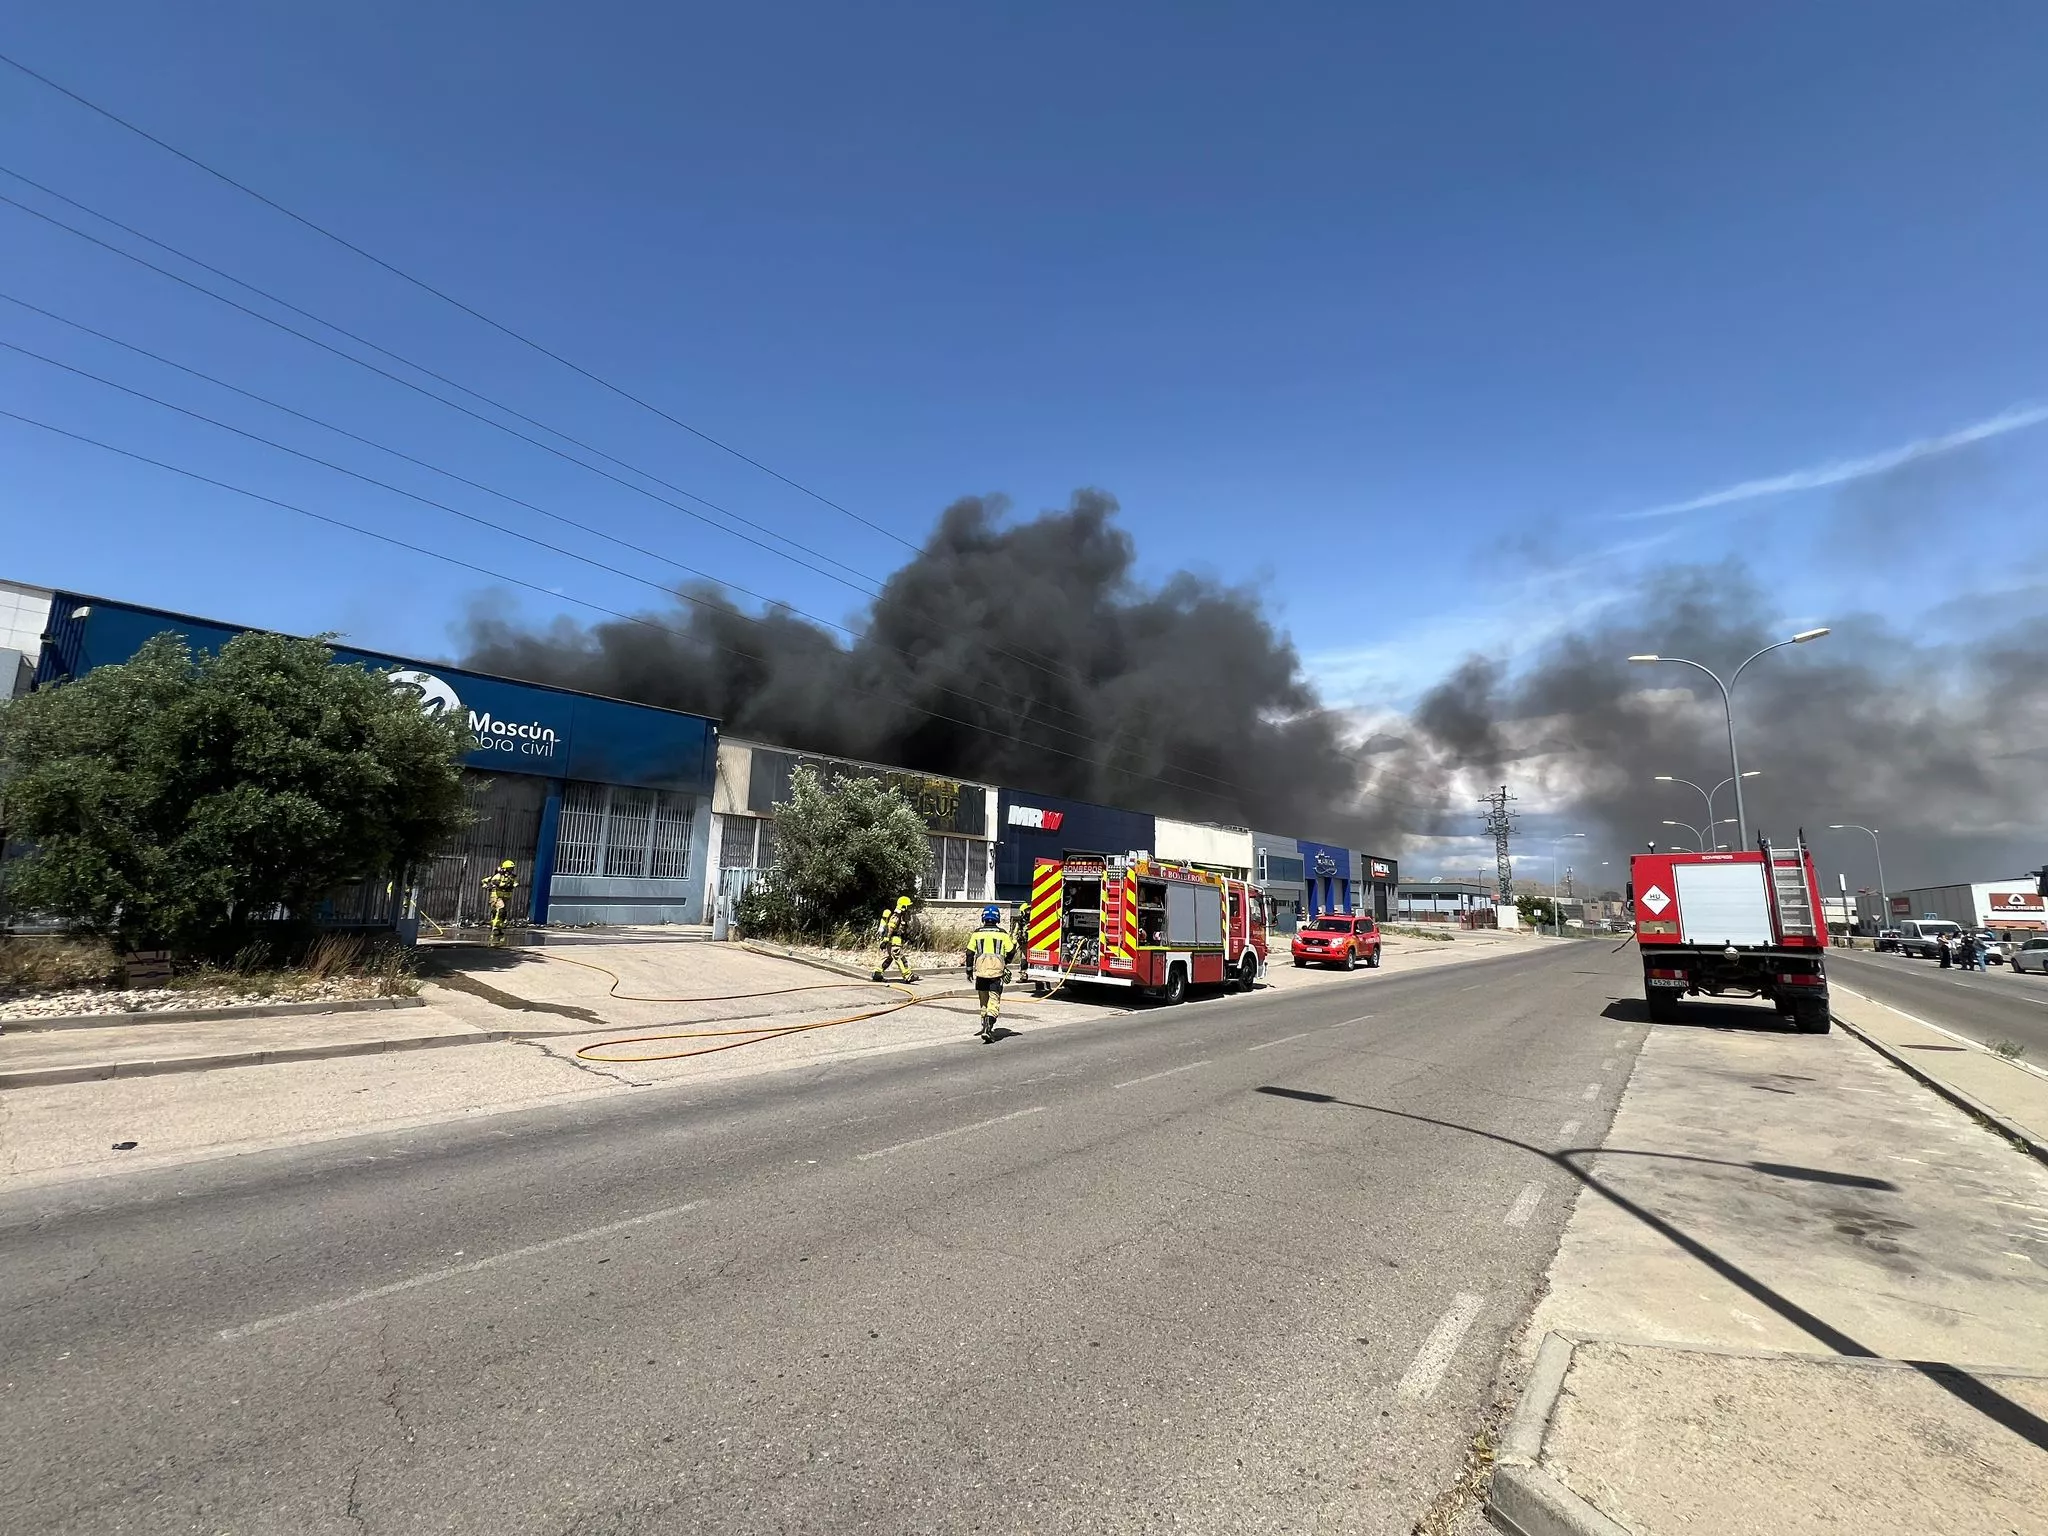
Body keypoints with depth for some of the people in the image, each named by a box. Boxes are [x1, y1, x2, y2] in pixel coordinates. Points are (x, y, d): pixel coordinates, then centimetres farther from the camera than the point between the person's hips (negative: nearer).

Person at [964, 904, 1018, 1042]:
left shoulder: (977, 933, 4)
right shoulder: (1002, 933, 0)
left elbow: (970, 953, 4)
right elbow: (1011, 952, 3)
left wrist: (969, 970, 14)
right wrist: (1006, 962, 24)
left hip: (981, 971, 2)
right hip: (997, 971, -2)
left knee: (983, 1000, 17)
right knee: (994, 1000, -3)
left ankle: (985, 1026, 26)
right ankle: (988, 1028, -20)